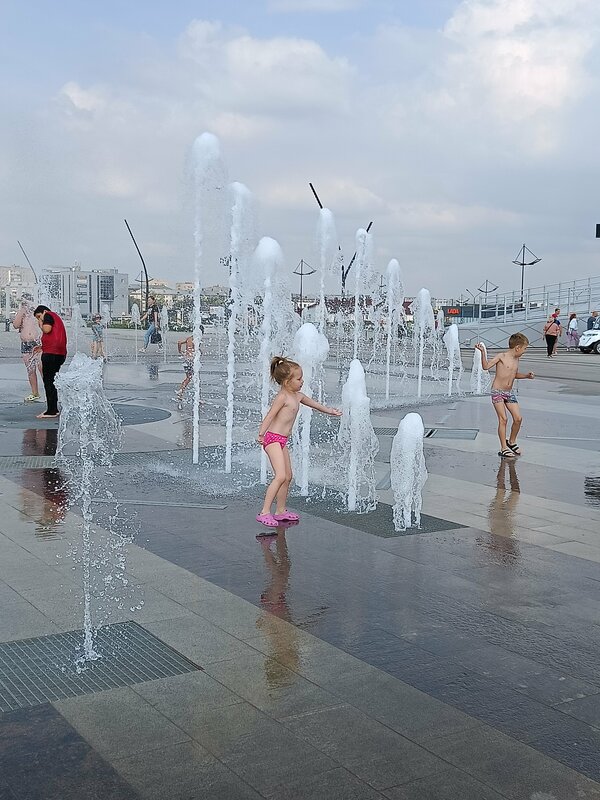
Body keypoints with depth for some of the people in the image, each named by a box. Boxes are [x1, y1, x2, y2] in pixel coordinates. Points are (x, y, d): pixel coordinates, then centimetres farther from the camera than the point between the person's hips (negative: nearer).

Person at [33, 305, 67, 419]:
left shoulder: (48, 315, -1)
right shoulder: (56, 317, 27)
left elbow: (47, 329, -19)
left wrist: (41, 324, 1)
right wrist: (42, 347, 27)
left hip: (51, 354, -10)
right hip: (60, 354, 10)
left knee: (48, 382, -6)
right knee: (52, 381, 15)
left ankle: (51, 411, -7)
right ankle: (54, 409, 19)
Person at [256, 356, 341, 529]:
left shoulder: (297, 396, 12)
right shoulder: (282, 397, -15)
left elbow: (314, 404, 27)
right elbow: (270, 415, -25)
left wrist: (330, 411, 36)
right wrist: (261, 433, -36)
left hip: (282, 440, 10)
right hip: (273, 439, -10)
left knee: (288, 476, 15)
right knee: (280, 476, -18)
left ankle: (280, 511, 26)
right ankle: (264, 513, -17)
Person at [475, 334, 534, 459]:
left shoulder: (516, 359, 10)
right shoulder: (501, 357, -11)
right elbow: (486, 366, -19)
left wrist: (526, 375, 13)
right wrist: (483, 352, -28)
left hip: (509, 392, 7)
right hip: (497, 392, -7)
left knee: (518, 418, 0)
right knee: (503, 419, -10)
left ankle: (511, 442, 23)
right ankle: (504, 448, -2)